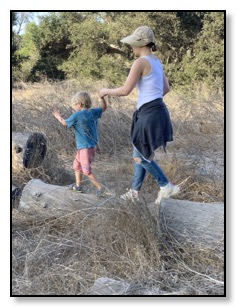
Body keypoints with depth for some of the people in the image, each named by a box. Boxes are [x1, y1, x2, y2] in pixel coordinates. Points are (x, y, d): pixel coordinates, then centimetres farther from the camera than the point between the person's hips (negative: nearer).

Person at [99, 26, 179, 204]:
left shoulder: (141, 62, -14)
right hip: (156, 111, 9)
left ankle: (166, 186, 8)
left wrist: (106, 91, 2)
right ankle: (135, 191, 24)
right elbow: (166, 88, 20)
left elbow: (125, 90, -15)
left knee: (140, 156, 2)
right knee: (140, 154, 16)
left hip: (150, 114, -9)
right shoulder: (156, 62, 13)